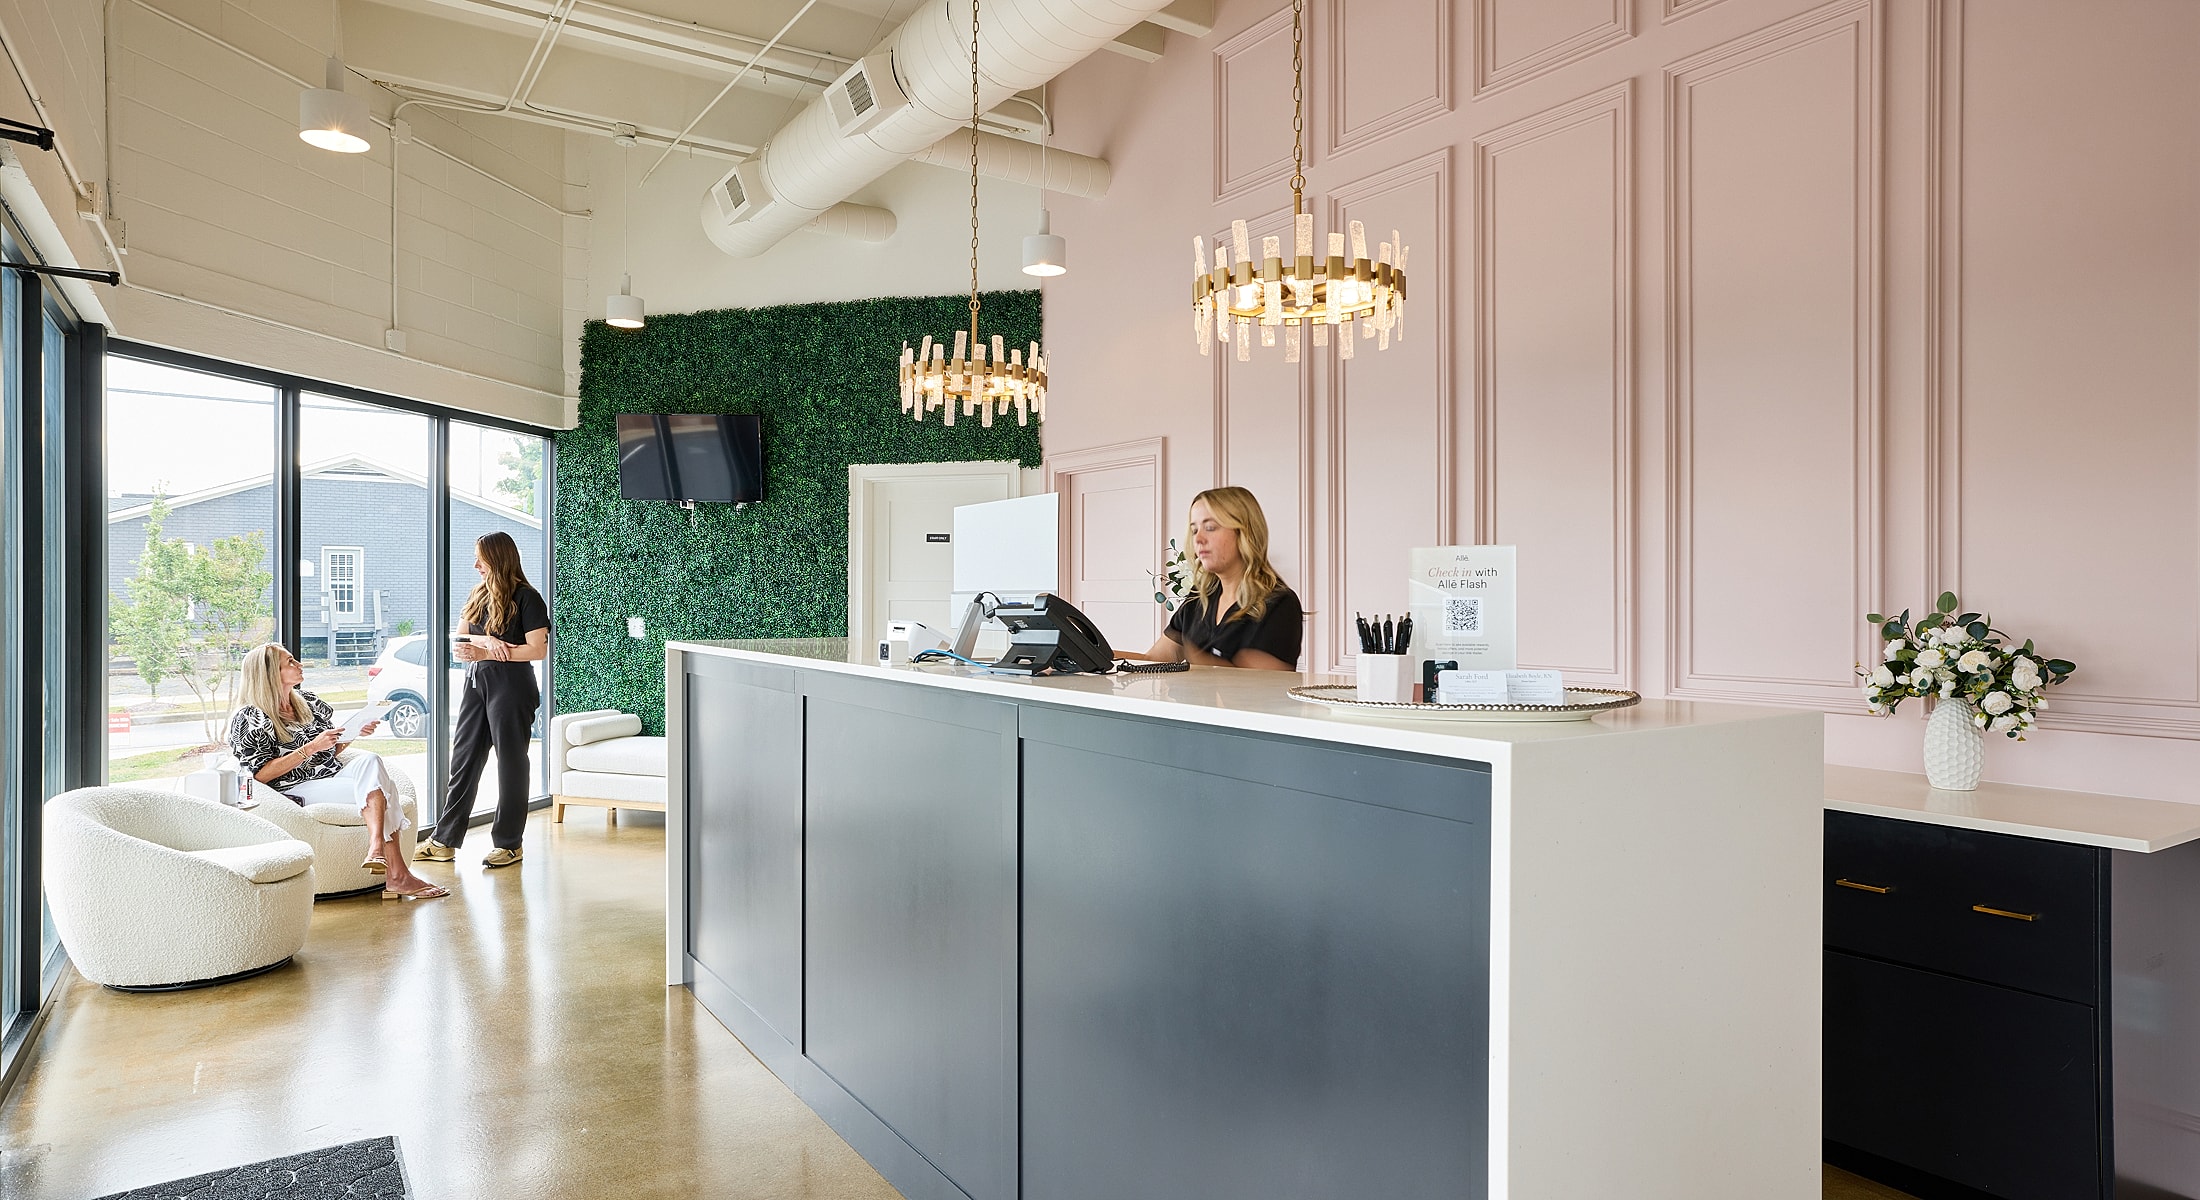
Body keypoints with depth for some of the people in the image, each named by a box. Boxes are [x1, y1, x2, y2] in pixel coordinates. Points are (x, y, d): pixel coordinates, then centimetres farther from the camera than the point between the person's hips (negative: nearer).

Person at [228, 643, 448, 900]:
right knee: (378, 790, -28)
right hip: (299, 790, -6)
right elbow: (261, 774, -10)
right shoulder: (249, 718, -2)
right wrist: (311, 748, -17)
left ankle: (377, 847, -40)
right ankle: (397, 874, -35)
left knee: (369, 760, -28)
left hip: (334, 774, 6)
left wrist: (354, 732, 3)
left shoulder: (308, 701, 17)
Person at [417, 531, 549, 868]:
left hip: (511, 685, -7)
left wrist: (486, 653, -18)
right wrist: (486, 639, -10)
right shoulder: (478, 594, 14)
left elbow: (539, 650, -15)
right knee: (464, 759, 8)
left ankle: (508, 843, 10)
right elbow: (458, 638, 12)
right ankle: (445, 841, 14)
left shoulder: (526, 598, -9)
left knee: (511, 761, 1)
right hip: (476, 682, 7)